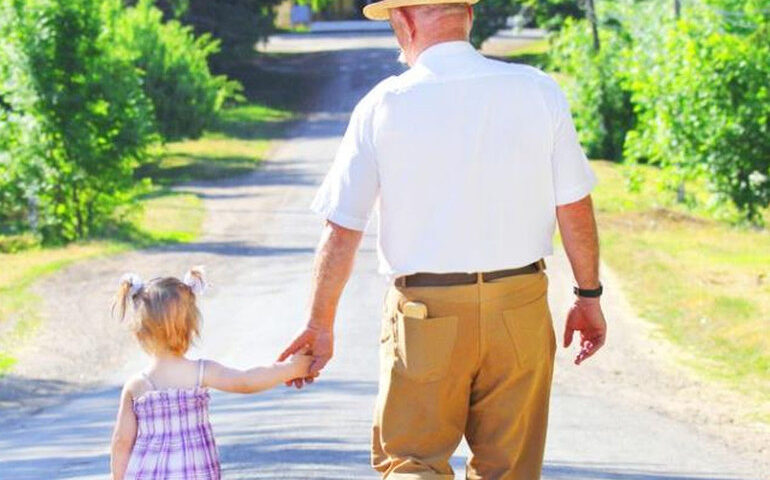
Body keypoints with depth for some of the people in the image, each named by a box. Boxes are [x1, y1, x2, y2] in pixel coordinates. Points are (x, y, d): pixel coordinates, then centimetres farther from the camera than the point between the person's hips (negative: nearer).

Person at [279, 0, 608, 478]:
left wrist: (320, 325, 7)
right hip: (520, 308, 2)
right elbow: (574, 208, 1)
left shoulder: (382, 106, -5)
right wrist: (589, 296, 13)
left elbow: (341, 231, -3)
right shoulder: (539, 91, -2)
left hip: (425, 312, -2)